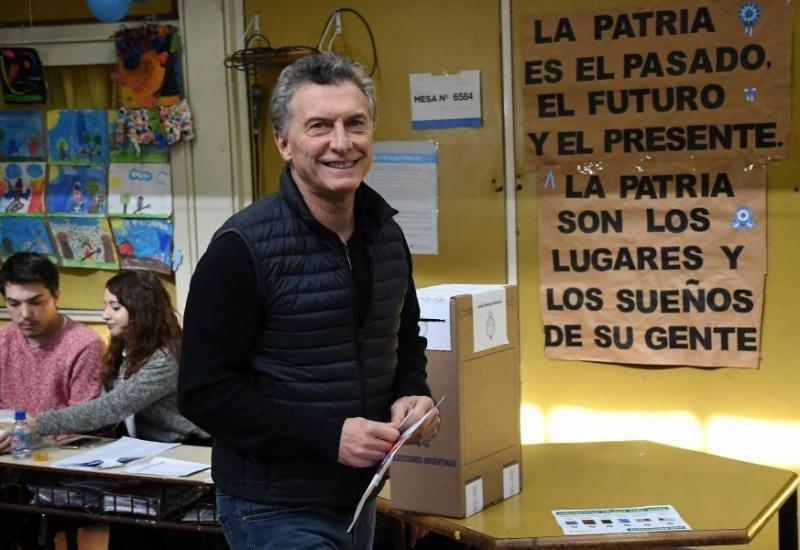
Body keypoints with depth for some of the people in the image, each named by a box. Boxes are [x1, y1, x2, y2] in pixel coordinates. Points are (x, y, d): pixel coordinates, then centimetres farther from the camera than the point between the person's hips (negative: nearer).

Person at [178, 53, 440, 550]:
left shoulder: (386, 235, 3)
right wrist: (328, 436, -24)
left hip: (360, 497, 7)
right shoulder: (244, 247, -17)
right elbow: (205, 392, -19)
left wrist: (411, 395, -3)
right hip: (275, 509, -7)